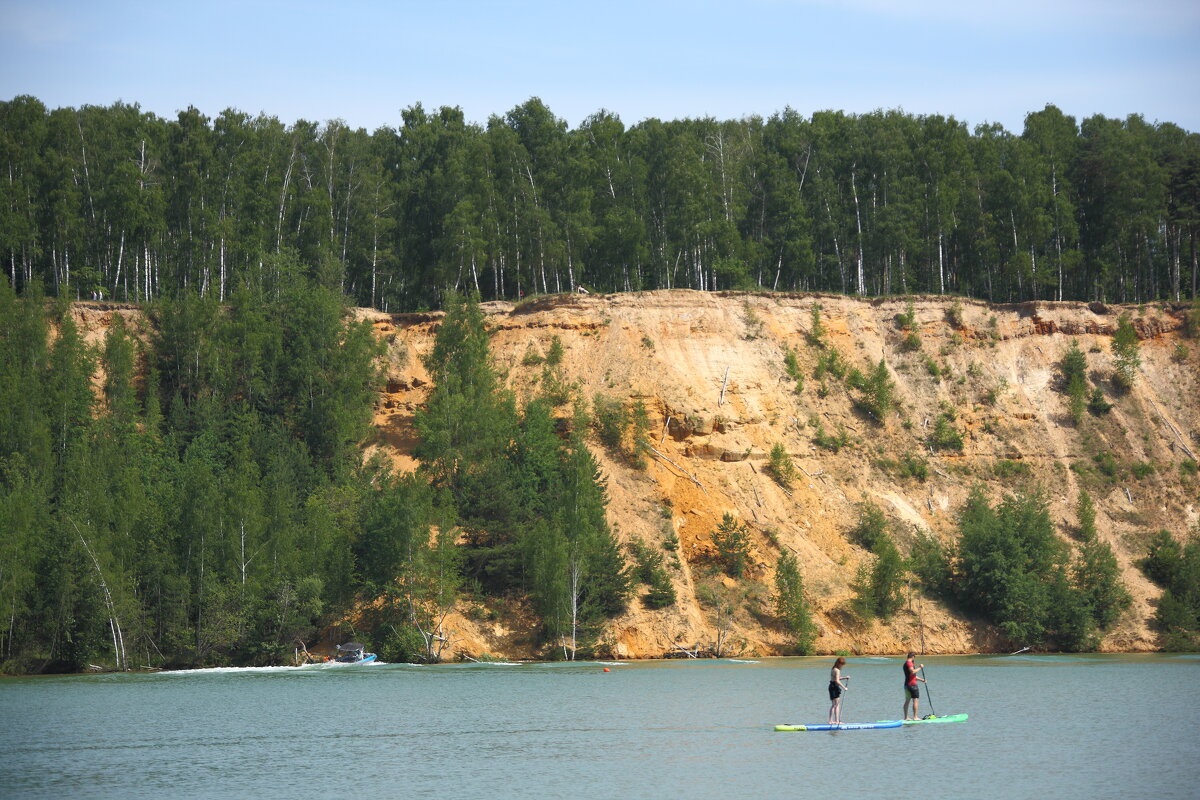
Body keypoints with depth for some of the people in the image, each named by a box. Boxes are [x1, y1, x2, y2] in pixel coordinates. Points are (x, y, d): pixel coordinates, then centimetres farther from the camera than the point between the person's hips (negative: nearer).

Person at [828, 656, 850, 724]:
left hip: (831, 686, 10)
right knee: (837, 705, -6)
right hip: (835, 687, -10)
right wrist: (843, 687, -23)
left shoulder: (833, 669, 14)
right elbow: (837, 681, -25)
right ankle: (837, 721, -7)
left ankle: (831, 721, 18)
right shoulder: (837, 670, -16)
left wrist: (844, 677, 16)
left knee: (833, 705, 15)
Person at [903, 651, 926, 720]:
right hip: (912, 685, -10)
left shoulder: (905, 664, 20)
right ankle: (915, 717, -10)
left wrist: (921, 679, 25)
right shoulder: (909, 663, -13)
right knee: (915, 700, -8)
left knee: (907, 701, 12)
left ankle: (906, 717, 16)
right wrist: (919, 667, -18)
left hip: (907, 685, 10)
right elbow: (912, 671, -29)